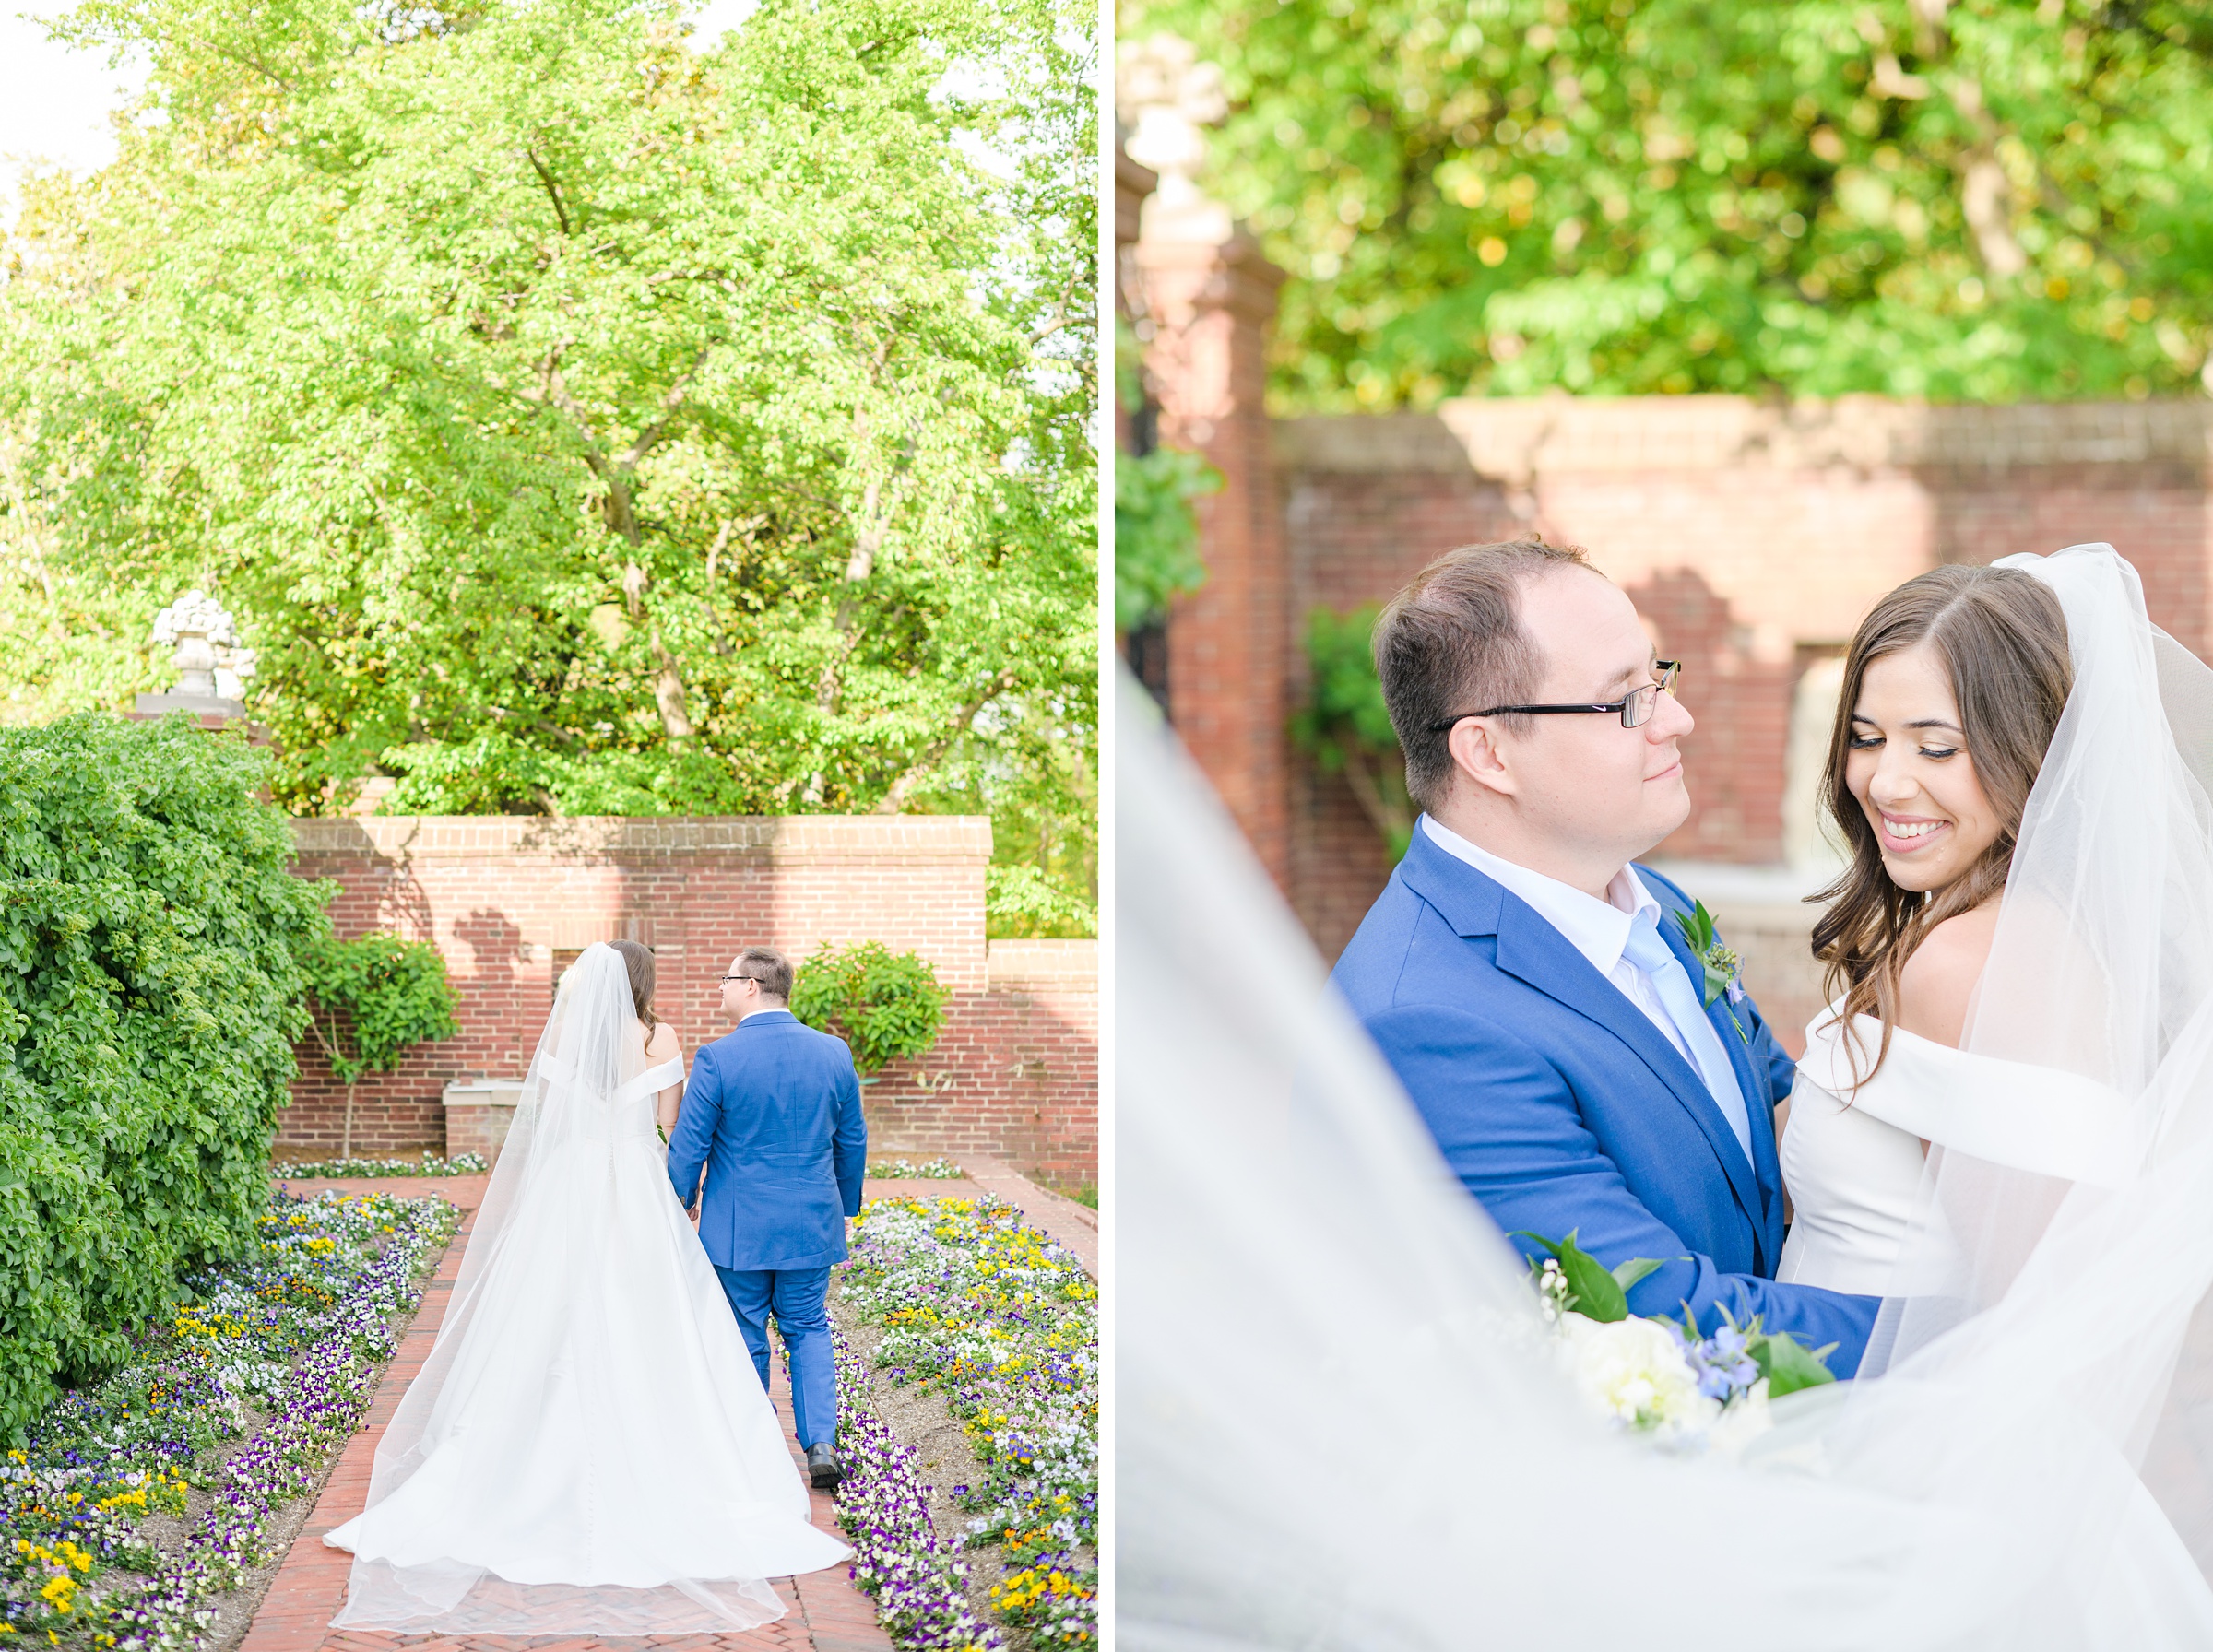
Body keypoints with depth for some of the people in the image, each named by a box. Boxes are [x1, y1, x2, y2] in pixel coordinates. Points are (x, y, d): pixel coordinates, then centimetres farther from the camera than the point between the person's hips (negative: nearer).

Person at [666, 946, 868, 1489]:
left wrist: (681, 1207, 7)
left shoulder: (718, 1058, -15)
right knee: (808, 1329, 15)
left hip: (737, 1229, -3)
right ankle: (821, 1445, 2)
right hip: (812, 1223, 3)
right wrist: (845, 1208, 19)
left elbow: (687, 1147, -9)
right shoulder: (834, 1053, -2)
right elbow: (852, 1142, 7)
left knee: (745, 1339, 11)